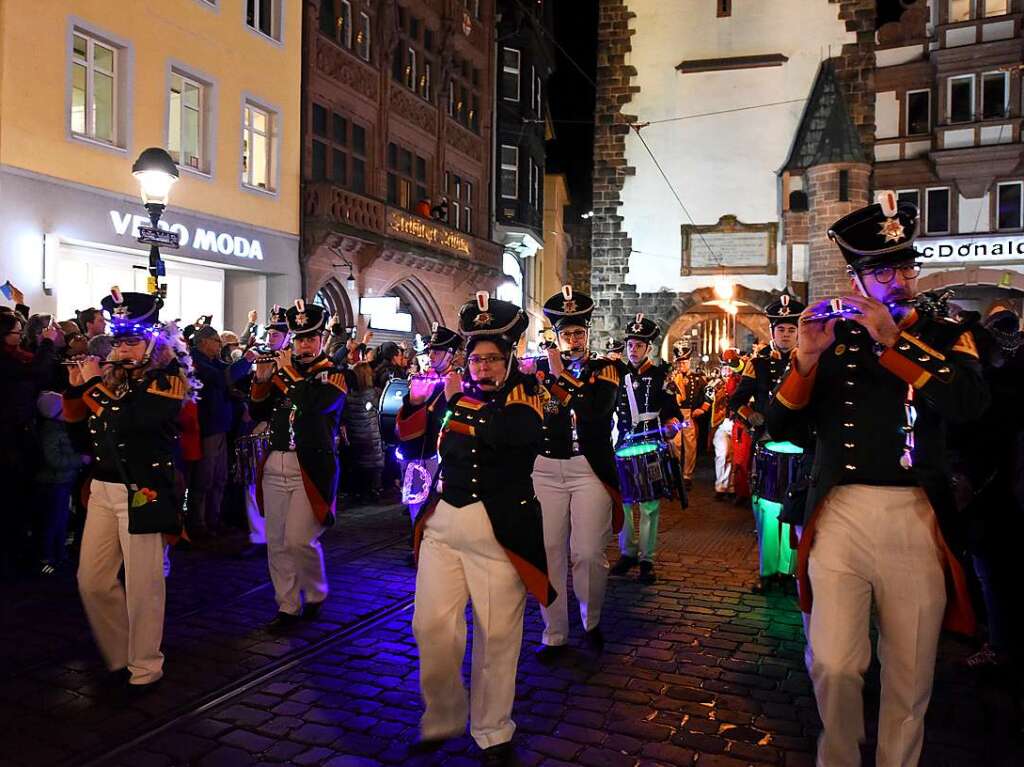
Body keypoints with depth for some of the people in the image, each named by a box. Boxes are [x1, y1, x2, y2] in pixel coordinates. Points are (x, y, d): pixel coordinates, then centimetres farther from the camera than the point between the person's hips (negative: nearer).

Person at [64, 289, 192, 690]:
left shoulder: (169, 379, -8)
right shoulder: (112, 377, 10)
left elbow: (132, 422, -23)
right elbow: (81, 428, 14)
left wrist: (95, 384, -14)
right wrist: (77, 387, 1)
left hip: (142, 492, -6)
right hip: (103, 488, 7)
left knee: (142, 585, 1)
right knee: (92, 581, 10)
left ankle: (145, 667, 17)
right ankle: (119, 655, 29)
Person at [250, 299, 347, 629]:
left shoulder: (335, 373, -1)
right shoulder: (280, 371, 14)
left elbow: (318, 403, -21)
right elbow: (258, 413, 11)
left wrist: (288, 371, -12)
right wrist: (262, 380, -4)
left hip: (311, 468, -5)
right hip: (275, 466, 5)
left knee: (299, 539, -8)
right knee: (277, 542, 8)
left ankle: (316, 594, 18)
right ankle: (287, 607, 21)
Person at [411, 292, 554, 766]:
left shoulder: (524, 395, 0)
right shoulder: (457, 393, 15)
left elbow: (517, 431, -22)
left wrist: (459, 408, -12)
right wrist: (438, 394, 0)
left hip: (499, 528, -4)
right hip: (442, 523, 4)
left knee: (496, 635, 4)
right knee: (431, 626, 3)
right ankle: (442, 720, 26)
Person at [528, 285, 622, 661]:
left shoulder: (605, 368, 4)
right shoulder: (542, 367, 9)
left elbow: (598, 410, -15)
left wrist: (561, 375, -13)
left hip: (590, 470, -2)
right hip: (546, 469, 2)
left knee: (588, 553, -3)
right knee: (549, 552, 2)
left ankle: (591, 622, 24)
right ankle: (554, 635, 16)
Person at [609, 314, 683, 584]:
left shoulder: (660, 376, -2)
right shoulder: (619, 374, 9)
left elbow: (672, 410, -5)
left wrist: (672, 424, -25)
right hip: (624, 445, 4)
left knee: (649, 505, 0)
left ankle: (646, 559, 8)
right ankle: (628, 552, 20)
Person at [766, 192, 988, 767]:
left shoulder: (945, 334, 9)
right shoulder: (832, 335, 8)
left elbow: (971, 404, -13)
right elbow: (779, 427, 1)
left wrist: (892, 340, -16)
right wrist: (806, 360, -14)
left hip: (917, 518, 1)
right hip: (840, 514, 0)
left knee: (910, 677, 8)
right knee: (834, 666, -3)